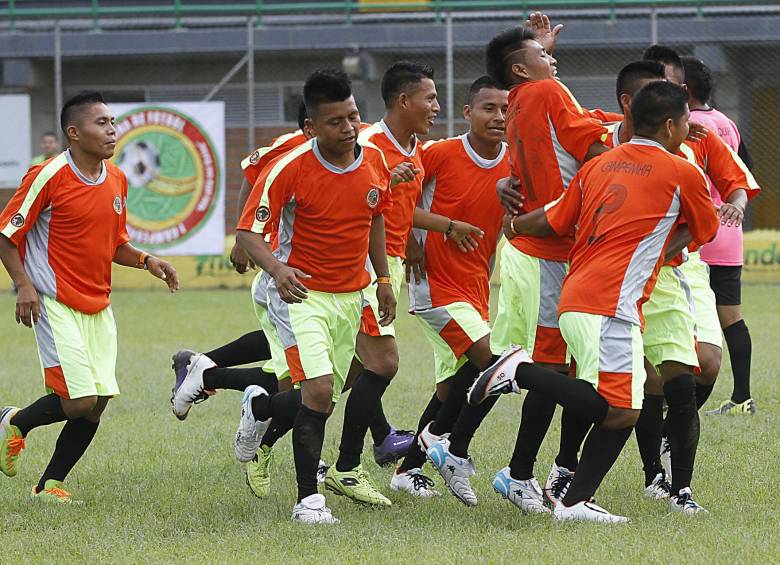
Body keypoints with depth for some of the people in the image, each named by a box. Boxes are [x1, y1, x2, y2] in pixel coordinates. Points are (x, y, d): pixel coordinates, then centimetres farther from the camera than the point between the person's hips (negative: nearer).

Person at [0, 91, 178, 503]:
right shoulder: (49, 177, -12)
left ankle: (49, 485, 14)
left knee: (97, 405, 1)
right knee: (80, 400, -15)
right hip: (56, 304, -7)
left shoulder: (117, 180, 9)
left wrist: (145, 260, 2)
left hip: (98, 306, 7)